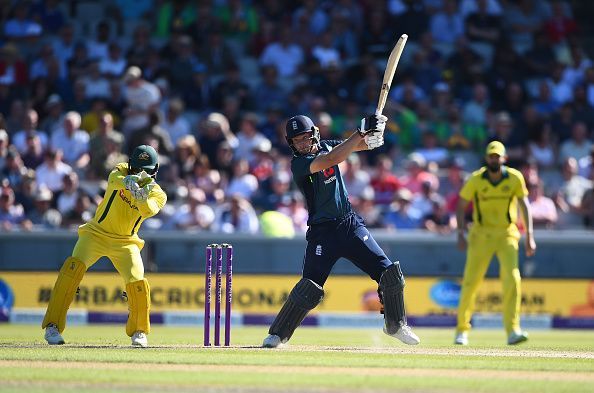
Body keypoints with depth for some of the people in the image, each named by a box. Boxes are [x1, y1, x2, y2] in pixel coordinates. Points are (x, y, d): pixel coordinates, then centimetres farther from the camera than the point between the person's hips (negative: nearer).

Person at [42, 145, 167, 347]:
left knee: (138, 283, -16)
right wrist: (127, 181, -54)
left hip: (125, 243, 1)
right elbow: (114, 180, -32)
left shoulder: (157, 194, -5)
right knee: (73, 266, -24)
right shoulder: (121, 171, -6)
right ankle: (52, 327, -21)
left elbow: (149, 210, -28)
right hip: (97, 232, -1)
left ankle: (139, 331, 12)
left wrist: (142, 197, -49)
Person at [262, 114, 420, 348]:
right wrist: (362, 132, -30)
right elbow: (330, 160, -28)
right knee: (310, 287, -15)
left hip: (351, 224, 5)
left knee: (389, 273, -1)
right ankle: (277, 335, 1)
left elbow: (364, 144, 5)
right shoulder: (298, 163, -13)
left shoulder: (326, 146, 7)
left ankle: (396, 325, 18)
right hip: (322, 232, -5)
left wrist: (373, 133, -20)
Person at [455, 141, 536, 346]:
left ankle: (513, 331, -20)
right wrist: (461, 234, -12)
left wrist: (529, 236, -5)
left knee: (512, 279, -18)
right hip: (481, 234, 0)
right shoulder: (476, 180, -6)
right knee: (471, 282, -1)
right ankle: (462, 329, 17)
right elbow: (461, 206, 0)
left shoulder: (515, 178, -5)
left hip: (507, 233, 0)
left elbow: (524, 206, 2)